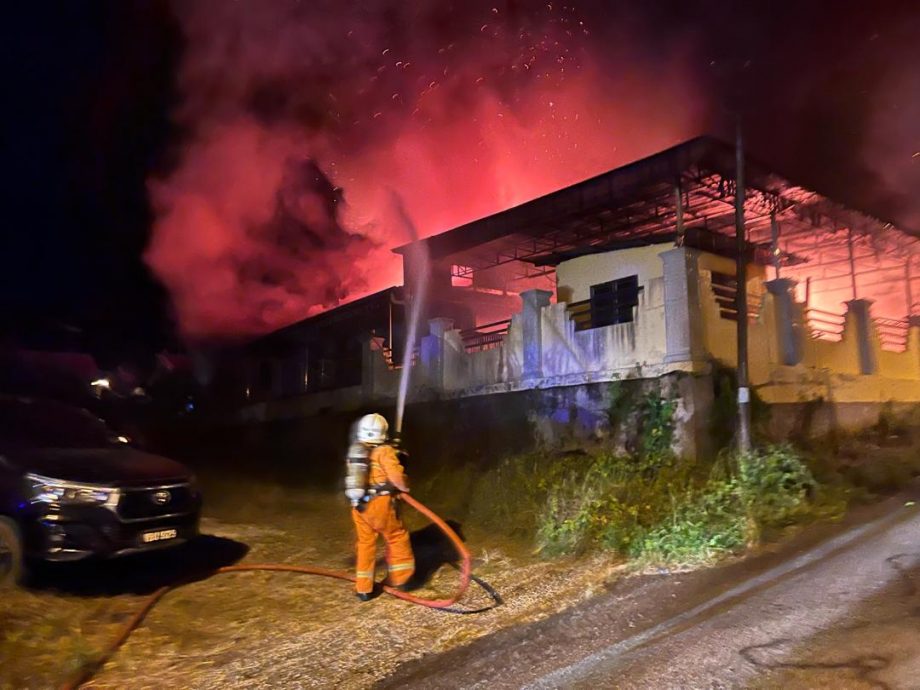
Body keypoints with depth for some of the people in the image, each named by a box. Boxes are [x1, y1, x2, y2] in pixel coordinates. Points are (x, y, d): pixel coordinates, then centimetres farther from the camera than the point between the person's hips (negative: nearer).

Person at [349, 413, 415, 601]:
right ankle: (399, 578, 21)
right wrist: (405, 487, 2)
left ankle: (363, 588, 18)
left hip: (359, 506, 6)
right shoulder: (384, 451, -10)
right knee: (397, 537, 13)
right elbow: (396, 476, -19)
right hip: (379, 504, -6)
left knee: (365, 543, 14)